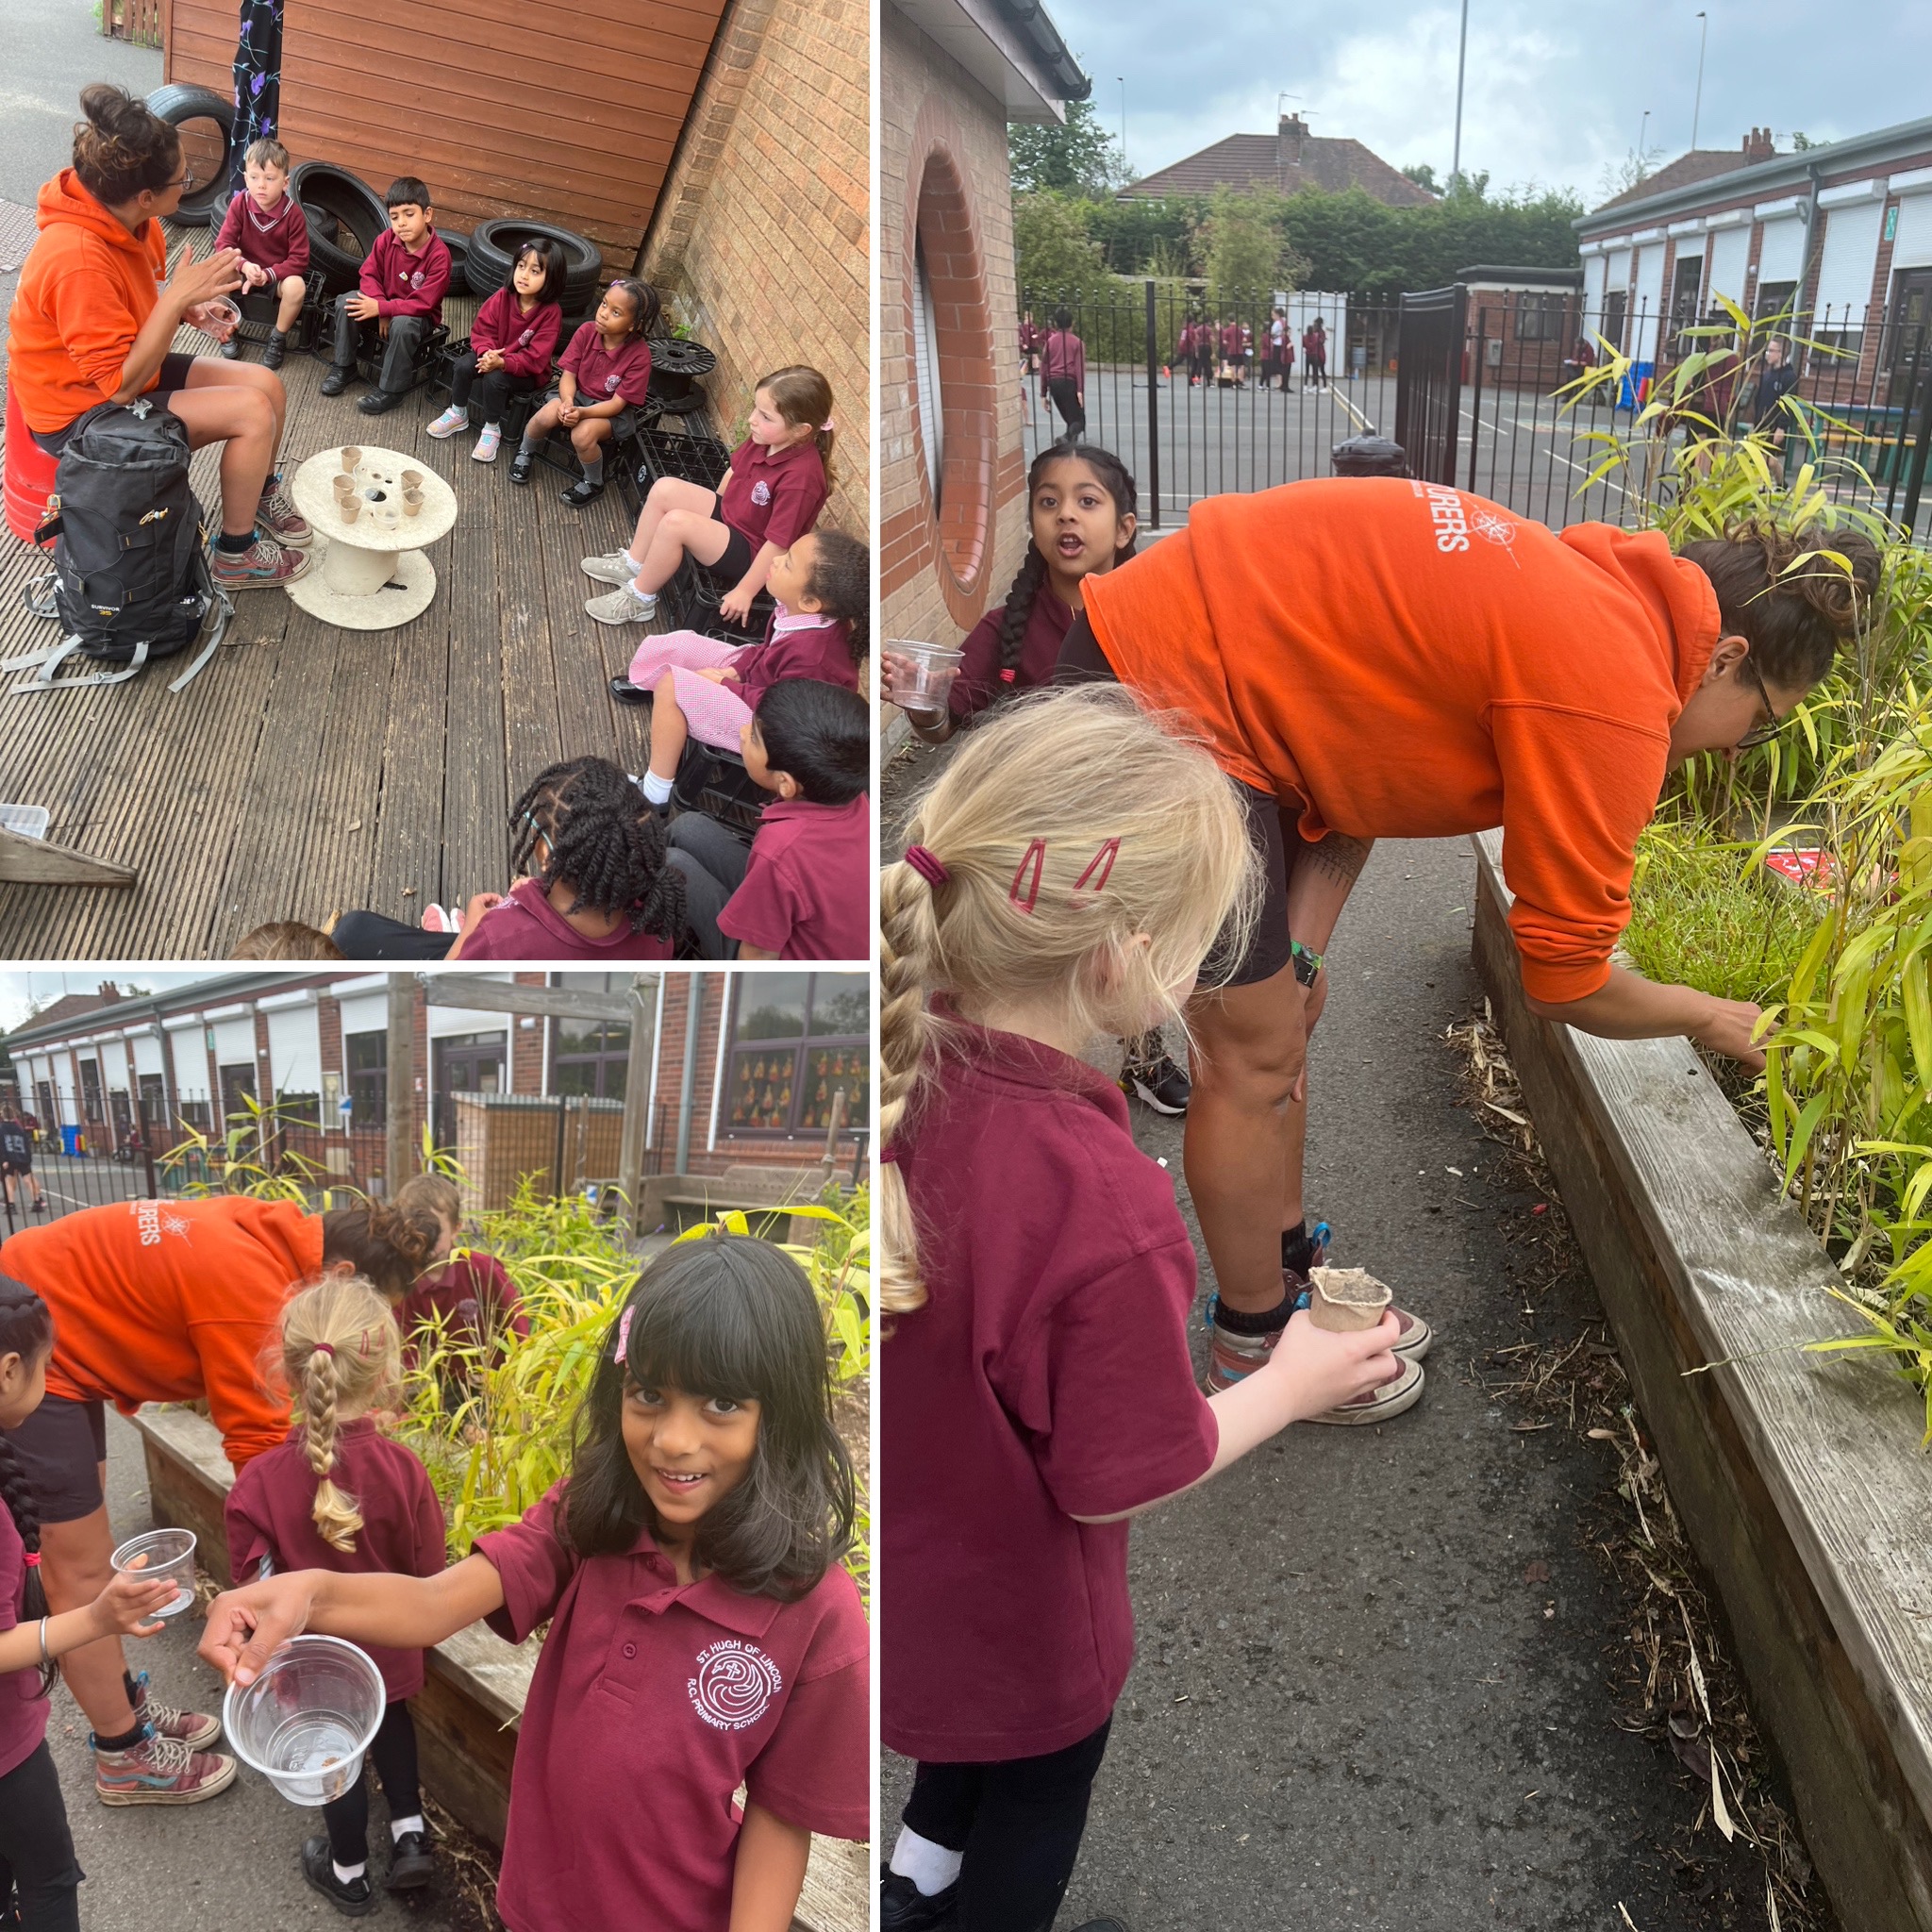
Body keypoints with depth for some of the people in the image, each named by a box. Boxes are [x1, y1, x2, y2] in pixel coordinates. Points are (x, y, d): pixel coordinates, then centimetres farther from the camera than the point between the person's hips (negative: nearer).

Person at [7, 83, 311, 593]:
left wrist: (189, 309, -9)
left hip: (127, 369, 9)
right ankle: (234, 556, 0)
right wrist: (178, 296, -32)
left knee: (268, 384, 2)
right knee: (253, 412, -17)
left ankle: (262, 494, 29)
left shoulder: (124, 218, -8)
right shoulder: (78, 260, -34)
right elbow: (121, 385, -30)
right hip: (81, 413, -9)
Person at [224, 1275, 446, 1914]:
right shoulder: (402, 1468, -25)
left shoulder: (260, 1481, -25)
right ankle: (410, 1836, 32)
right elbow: (428, 1568, -13)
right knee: (390, 1720, 31)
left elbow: (253, 1578, -14)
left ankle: (349, 1873, 41)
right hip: (390, 1645, 1)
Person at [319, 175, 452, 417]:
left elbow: (423, 303, -28)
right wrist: (381, 307, -21)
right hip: (384, 302, 5)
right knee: (346, 302, -17)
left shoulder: (439, 255, -26)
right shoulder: (386, 239, -11)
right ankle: (343, 366, 2)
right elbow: (369, 275, -3)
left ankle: (390, 389, -20)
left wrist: (381, 308, -31)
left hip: (419, 315, -5)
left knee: (402, 325, -37)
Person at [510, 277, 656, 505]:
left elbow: (617, 403, -21)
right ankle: (525, 453, 10)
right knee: (546, 416, -25)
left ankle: (593, 484, -1)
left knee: (583, 435, -31)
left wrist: (582, 412, -34)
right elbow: (569, 374, -8)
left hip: (611, 410, -4)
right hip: (577, 394, 4)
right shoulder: (587, 331, -13)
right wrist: (567, 401, -30)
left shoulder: (639, 355, -23)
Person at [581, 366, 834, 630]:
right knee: (666, 488, -1)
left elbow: (779, 544, -29)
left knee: (675, 522, -25)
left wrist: (745, 591, -23)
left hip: (752, 555, -9)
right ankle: (633, 565, 16)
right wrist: (713, 514, 21)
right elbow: (735, 471, 12)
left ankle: (640, 600, -4)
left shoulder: (801, 478, -33)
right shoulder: (765, 439, -9)